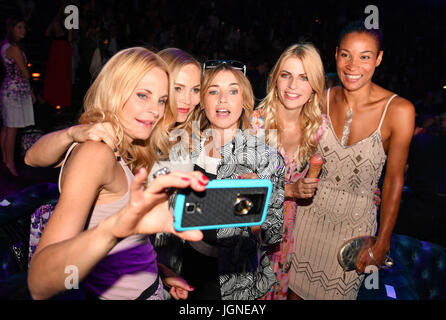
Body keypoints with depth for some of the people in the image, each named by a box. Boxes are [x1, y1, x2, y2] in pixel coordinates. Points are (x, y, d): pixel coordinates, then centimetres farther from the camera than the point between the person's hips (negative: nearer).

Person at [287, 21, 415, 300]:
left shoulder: (399, 110, -16)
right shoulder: (324, 99, -6)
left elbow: (394, 180, -9)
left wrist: (382, 244, -5)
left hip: (356, 221, -2)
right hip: (310, 212, 3)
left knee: (337, 292, 15)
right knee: (296, 288, 18)